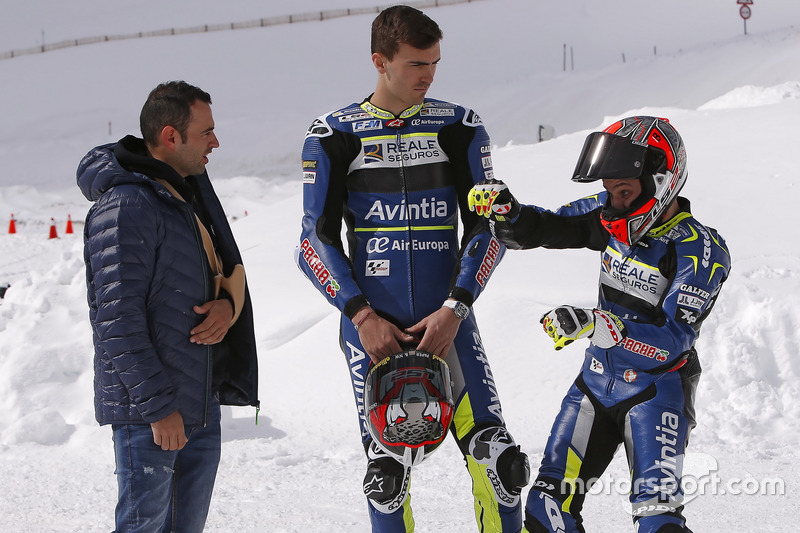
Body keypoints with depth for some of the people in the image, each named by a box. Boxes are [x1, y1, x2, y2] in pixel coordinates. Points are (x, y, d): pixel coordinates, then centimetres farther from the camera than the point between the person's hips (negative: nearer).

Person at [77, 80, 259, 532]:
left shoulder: (191, 194, 13)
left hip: (203, 401, 9)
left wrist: (228, 303, -4)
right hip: (149, 411, -9)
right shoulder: (125, 207, -17)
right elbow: (118, 320, -20)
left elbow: (230, 271, 21)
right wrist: (157, 405, -20)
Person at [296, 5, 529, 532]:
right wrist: (361, 315, -9)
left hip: (448, 320, 1)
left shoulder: (460, 128, 4)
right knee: (387, 473, -2)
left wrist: (454, 309, -7)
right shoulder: (333, 136, 2)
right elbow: (317, 242, 2)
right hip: (372, 325, -1)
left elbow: (487, 227, 4)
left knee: (499, 460, -10)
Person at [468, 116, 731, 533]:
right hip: (596, 380, 6)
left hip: (656, 388, -6)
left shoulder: (702, 253, -20)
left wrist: (594, 324, -41)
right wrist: (504, 210, -18)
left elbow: (672, 340, -28)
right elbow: (538, 230, 5)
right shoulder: (611, 216, -3)